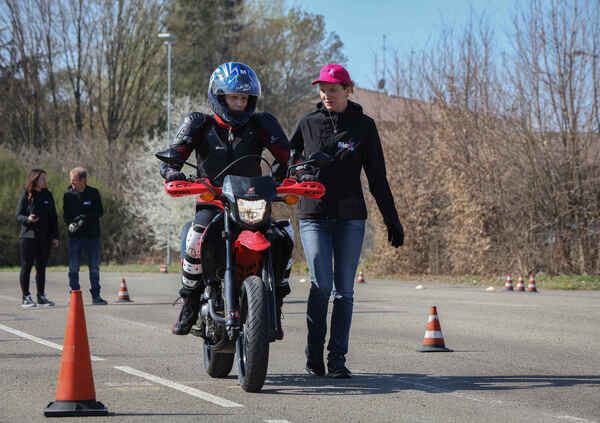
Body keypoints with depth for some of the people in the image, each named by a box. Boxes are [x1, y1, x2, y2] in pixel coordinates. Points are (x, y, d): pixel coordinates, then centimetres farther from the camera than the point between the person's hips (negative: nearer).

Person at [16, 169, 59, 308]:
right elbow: (19, 216, -3)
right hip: (28, 236, -4)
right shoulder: (25, 196, -4)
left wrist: (55, 236, 7)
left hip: (44, 238, 4)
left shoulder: (48, 196, 9)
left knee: (41, 267, 8)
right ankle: (26, 297, 4)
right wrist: (28, 219, -25)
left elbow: (53, 217, 12)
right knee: (26, 267, -1)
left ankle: (41, 296, 15)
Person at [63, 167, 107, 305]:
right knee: (73, 268, 0)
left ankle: (96, 296, 11)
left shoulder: (94, 193, 1)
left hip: (92, 235, 0)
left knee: (94, 268, 4)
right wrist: (71, 223, -15)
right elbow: (65, 214, 5)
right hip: (75, 236, 0)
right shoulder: (68, 194, 4)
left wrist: (84, 218, -15)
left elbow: (100, 212, -1)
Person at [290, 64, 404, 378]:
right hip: (313, 216, -1)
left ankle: (337, 359, 7)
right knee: (321, 284, -14)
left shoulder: (363, 126, 6)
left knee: (344, 290, 0)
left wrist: (392, 221, 7)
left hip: (351, 218, 1)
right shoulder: (307, 124, 7)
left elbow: (377, 177, 9)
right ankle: (313, 354, 0)